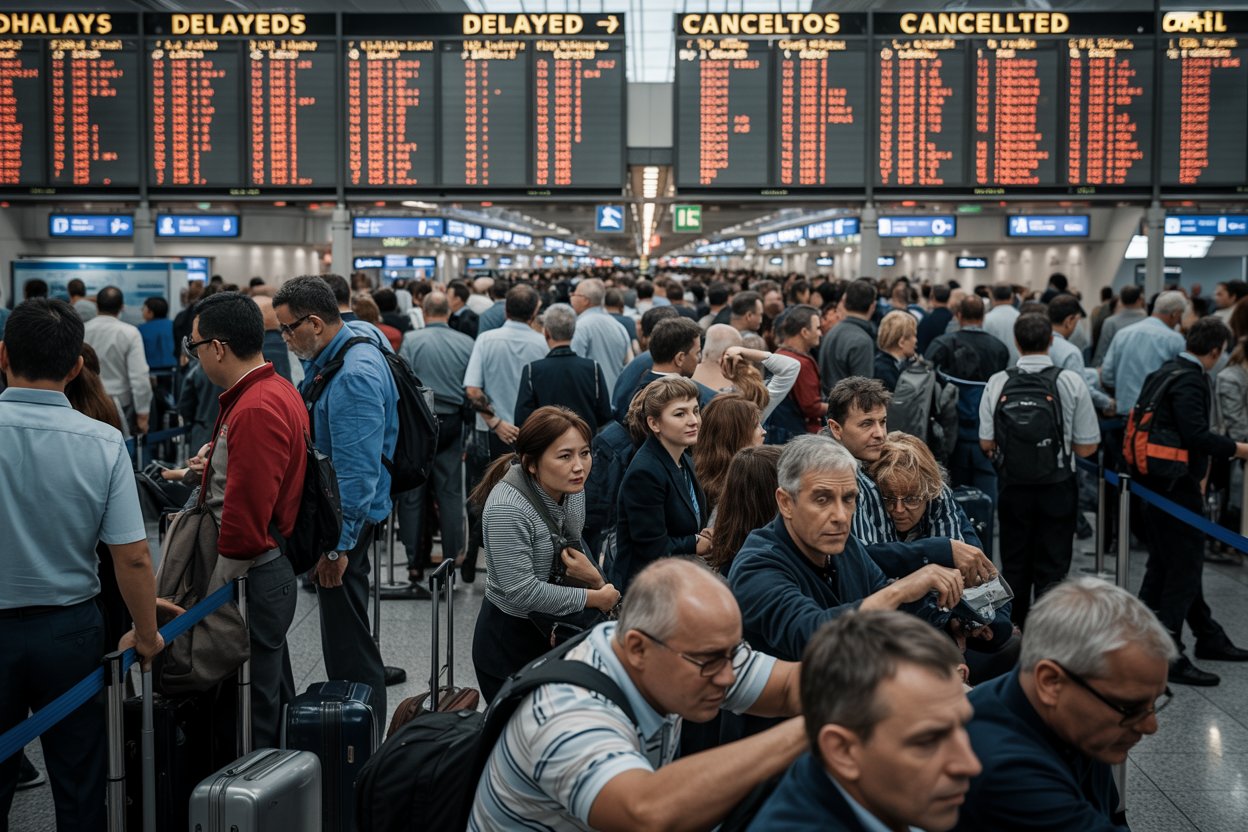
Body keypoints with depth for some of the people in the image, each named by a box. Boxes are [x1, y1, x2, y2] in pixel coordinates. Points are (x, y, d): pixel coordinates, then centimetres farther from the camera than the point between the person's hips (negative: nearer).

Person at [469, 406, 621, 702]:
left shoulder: (572, 489, -3)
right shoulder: (507, 509, -28)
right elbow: (522, 591, -29)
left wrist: (593, 576, -11)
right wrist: (595, 598, -20)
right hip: (511, 641, -7)